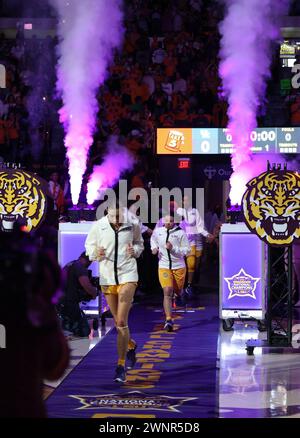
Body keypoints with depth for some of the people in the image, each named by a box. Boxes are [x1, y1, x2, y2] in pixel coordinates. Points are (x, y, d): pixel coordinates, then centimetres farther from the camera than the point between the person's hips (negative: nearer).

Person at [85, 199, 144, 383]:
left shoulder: (133, 225, -5)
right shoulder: (98, 226, -6)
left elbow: (139, 243, 13)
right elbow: (89, 245, 6)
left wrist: (135, 251, -10)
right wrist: (95, 253, -16)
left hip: (127, 275, -2)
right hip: (107, 276, 2)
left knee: (122, 322, -11)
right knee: (118, 322, 15)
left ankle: (121, 365, -4)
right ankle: (131, 345, 45)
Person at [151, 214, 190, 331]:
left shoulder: (180, 233, -9)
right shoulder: (157, 231, 2)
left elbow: (187, 250, -8)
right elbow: (153, 239, 27)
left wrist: (173, 248, -21)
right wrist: (154, 247, 7)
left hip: (179, 267, 0)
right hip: (164, 267, 0)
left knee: (178, 291, 17)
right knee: (167, 292, -15)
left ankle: (179, 295, 58)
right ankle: (168, 320, -16)